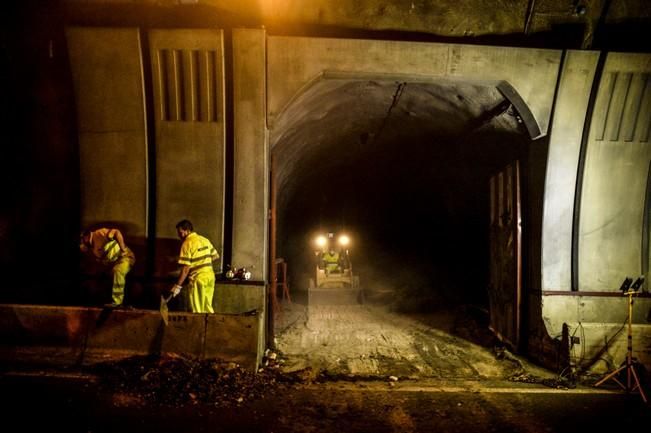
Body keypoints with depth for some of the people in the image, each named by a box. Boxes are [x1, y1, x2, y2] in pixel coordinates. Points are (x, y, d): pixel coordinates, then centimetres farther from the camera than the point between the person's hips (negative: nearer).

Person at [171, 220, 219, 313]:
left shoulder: (187, 243, -11)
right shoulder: (205, 240, 10)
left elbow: (186, 268, -14)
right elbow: (216, 256, 18)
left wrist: (178, 285, -10)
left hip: (198, 278, -7)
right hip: (210, 276, 7)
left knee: (197, 311, 2)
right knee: (207, 308, 14)